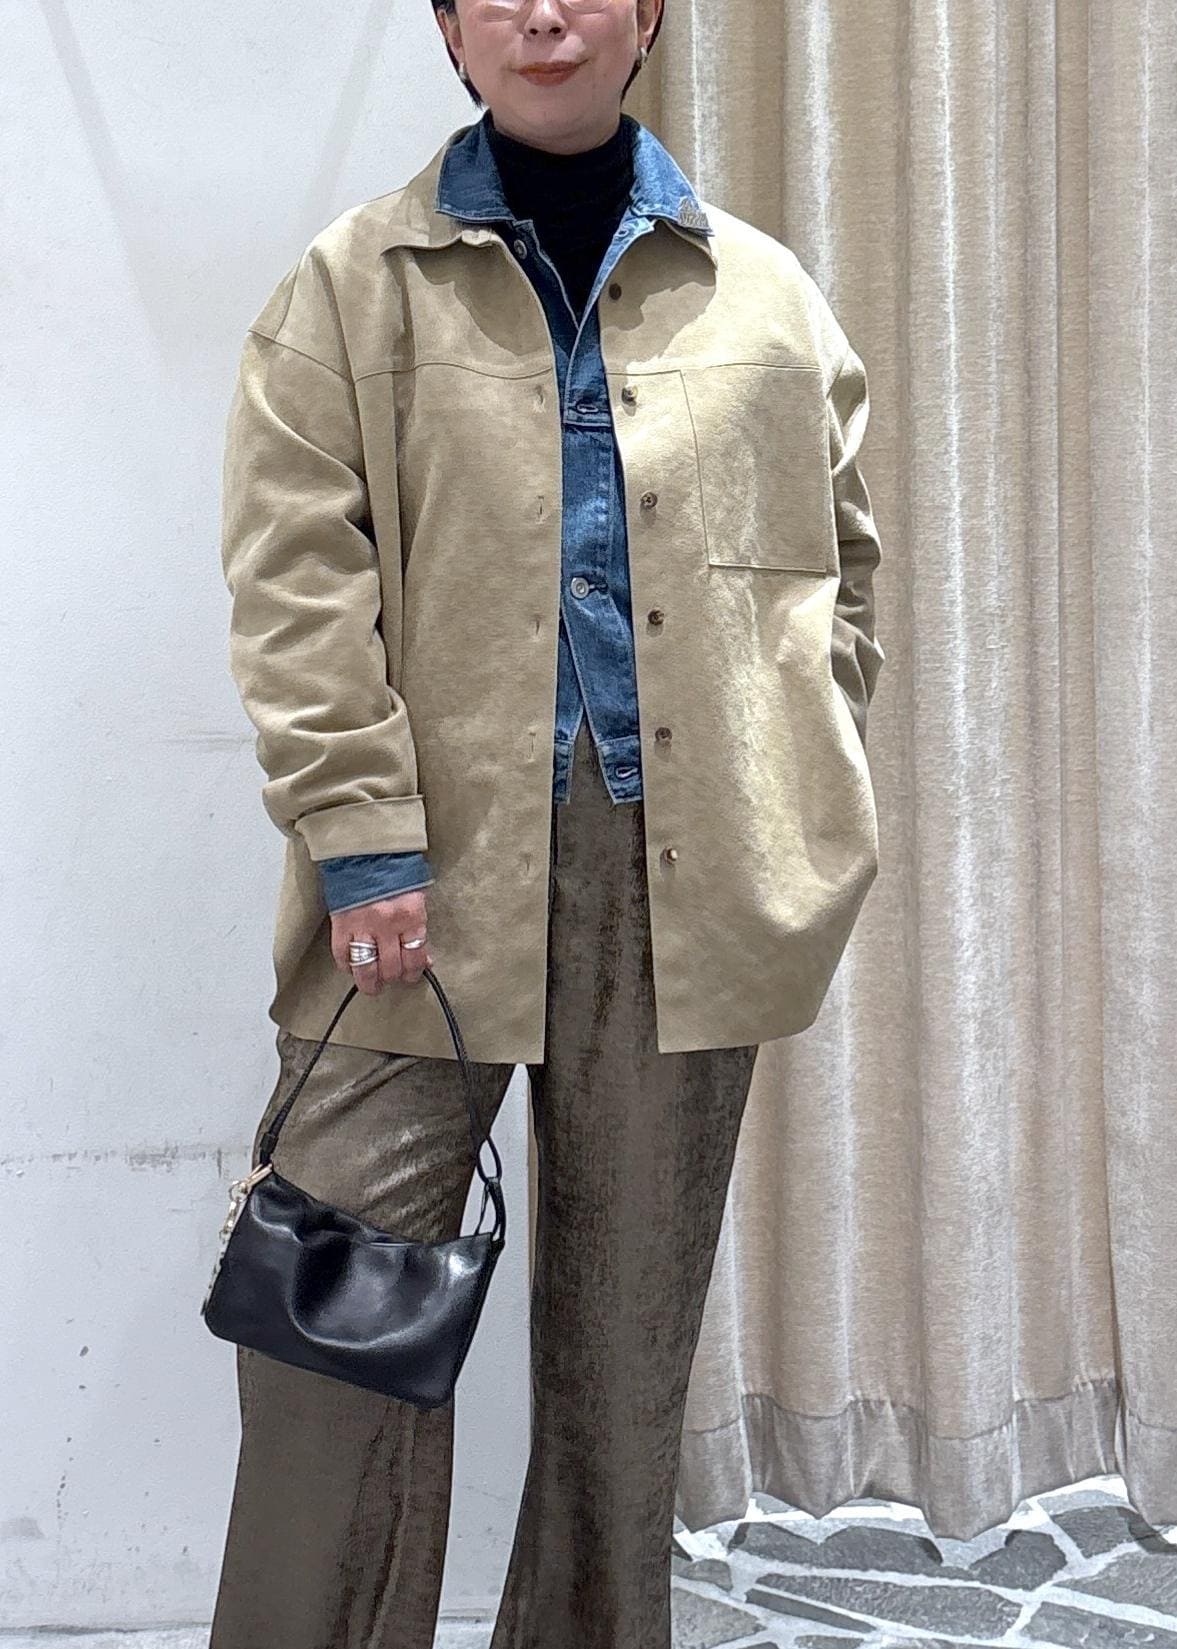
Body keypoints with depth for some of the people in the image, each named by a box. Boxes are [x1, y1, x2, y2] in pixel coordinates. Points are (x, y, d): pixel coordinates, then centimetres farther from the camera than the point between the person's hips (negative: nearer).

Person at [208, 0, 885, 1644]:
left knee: (633, 1309, 11)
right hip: (434, 872, -2)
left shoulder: (767, 293, 13)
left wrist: (800, 813, 6)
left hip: (683, 872, 3)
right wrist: (360, 834, -12)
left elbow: (839, 561, 16)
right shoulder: (354, 282, 5)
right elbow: (294, 576, -3)